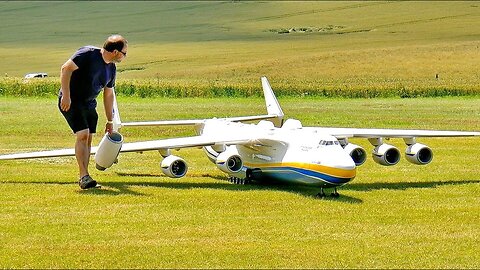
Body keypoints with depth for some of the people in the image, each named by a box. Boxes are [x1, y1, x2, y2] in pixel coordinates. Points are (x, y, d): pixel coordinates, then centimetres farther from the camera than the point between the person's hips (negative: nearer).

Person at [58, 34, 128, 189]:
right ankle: (84, 176, -19)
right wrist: (66, 95, -26)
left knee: (88, 138, 3)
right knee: (82, 135, -18)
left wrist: (110, 121, 20)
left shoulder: (111, 69, 7)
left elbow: (108, 94, 17)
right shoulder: (88, 54, -17)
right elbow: (66, 68, -20)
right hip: (70, 101, -8)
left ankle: (83, 178, 9)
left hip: (89, 104, 8)